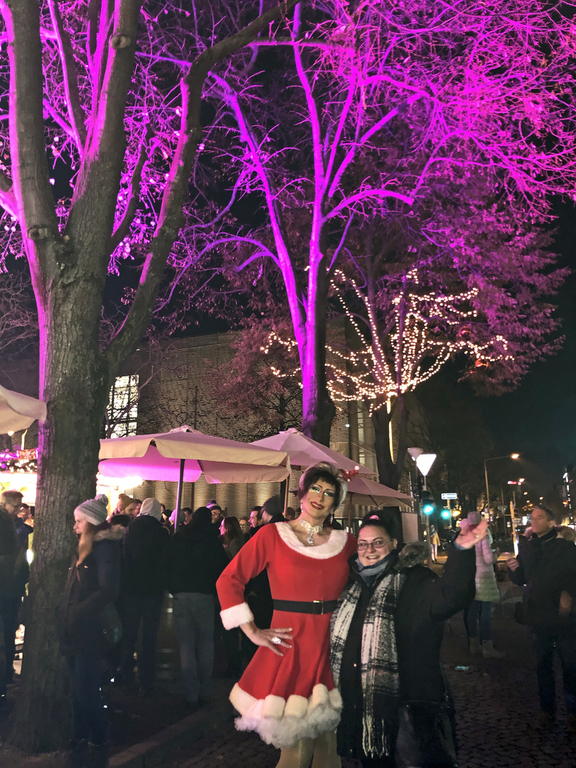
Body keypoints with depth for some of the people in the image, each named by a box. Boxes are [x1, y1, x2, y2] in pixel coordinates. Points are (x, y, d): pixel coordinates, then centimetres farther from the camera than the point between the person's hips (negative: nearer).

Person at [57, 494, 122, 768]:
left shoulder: (105, 547, -12)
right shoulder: (85, 547, 15)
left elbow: (108, 590, -21)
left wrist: (77, 612, -19)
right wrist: (65, 611, 7)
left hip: (89, 631, -8)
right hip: (75, 631, 8)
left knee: (87, 692, 0)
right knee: (79, 691, 15)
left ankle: (98, 745, 16)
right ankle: (81, 740, 27)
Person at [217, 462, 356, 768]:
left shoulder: (345, 542, 6)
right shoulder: (273, 534, -4)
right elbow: (229, 580, -4)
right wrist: (253, 632, -7)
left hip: (333, 648, 4)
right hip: (290, 647, -3)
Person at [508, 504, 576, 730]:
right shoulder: (526, 546, 5)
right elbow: (522, 580, 10)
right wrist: (514, 570, -10)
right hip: (538, 616, 4)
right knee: (543, 665, 12)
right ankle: (547, 709, 23)